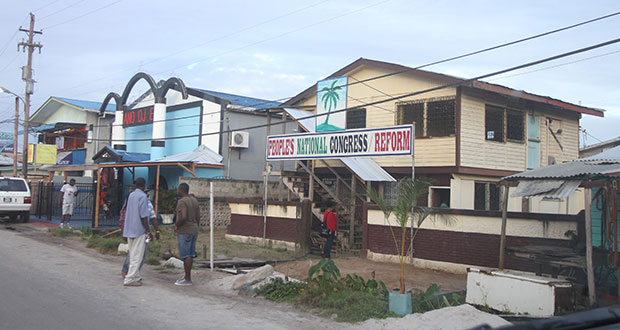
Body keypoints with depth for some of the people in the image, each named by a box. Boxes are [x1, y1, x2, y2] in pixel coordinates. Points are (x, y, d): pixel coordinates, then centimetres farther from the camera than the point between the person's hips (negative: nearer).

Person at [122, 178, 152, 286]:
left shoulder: (131, 195, 10)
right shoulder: (142, 196, -13)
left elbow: (127, 213, 16)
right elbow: (143, 216, -17)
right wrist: (148, 231, -12)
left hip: (130, 230, 8)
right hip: (139, 230, -8)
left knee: (133, 255, 15)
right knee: (137, 256, -4)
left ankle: (135, 277, 21)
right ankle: (130, 279, -5)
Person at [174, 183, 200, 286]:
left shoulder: (182, 201, -16)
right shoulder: (194, 200, 10)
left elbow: (183, 217, -28)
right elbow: (198, 217, 12)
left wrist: (176, 225, -11)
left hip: (184, 232, -9)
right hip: (194, 230, 9)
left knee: (186, 255, -4)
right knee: (190, 255, 14)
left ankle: (188, 279, -1)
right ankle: (187, 276, 23)